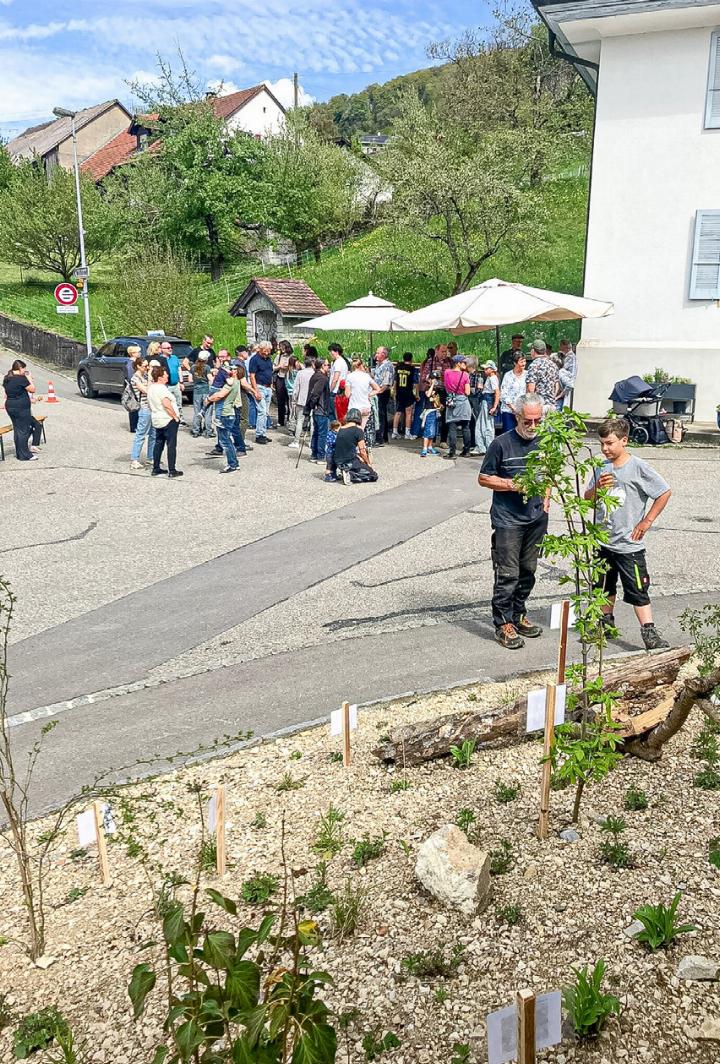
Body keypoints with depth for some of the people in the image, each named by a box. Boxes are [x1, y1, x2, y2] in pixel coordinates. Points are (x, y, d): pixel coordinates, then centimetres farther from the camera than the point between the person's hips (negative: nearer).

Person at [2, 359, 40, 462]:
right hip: (21, 407, -8)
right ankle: (24, 456, 3)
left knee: (17, 430, 15)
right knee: (24, 431, -1)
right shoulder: (21, 378, -16)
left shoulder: (6, 379, 10)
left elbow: (6, 395, 17)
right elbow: (32, 389, -8)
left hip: (10, 406, 8)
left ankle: (19, 453, 21)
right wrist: (29, 378, 0)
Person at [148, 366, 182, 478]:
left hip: (156, 421, 9)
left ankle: (156, 468, 20)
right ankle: (172, 471, -3)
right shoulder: (162, 389, -20)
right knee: (171, 445, -4)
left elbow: (149, 404, 17)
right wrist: (175, 417, -17)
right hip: (169, 420, -9)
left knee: (158, 444, 15)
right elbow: (167, 405, -26)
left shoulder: (151, 388, 9)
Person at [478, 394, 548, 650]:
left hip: (536, 519, 5)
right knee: (507, 574, -5)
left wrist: (545, 499, 7)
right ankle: (503, 624, 5)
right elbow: (484, 478, -4)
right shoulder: (502, 443, -10)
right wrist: (512, 484, -16)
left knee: (528, 572, 14)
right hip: (508, 520, -5)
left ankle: (519, 615, 29)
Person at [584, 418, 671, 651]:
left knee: (637, 590, -4)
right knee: (604, 586, 19)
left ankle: (650, 634, 1)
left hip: (629, 544, -6)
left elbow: (665, 492, -8)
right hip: (603, 541, 6)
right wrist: (598, 487, -14)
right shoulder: (601, 468, 3)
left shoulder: (639, 467, -11)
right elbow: (587, 499, 7)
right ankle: (607, 622, 36)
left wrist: (647, 521, -8)